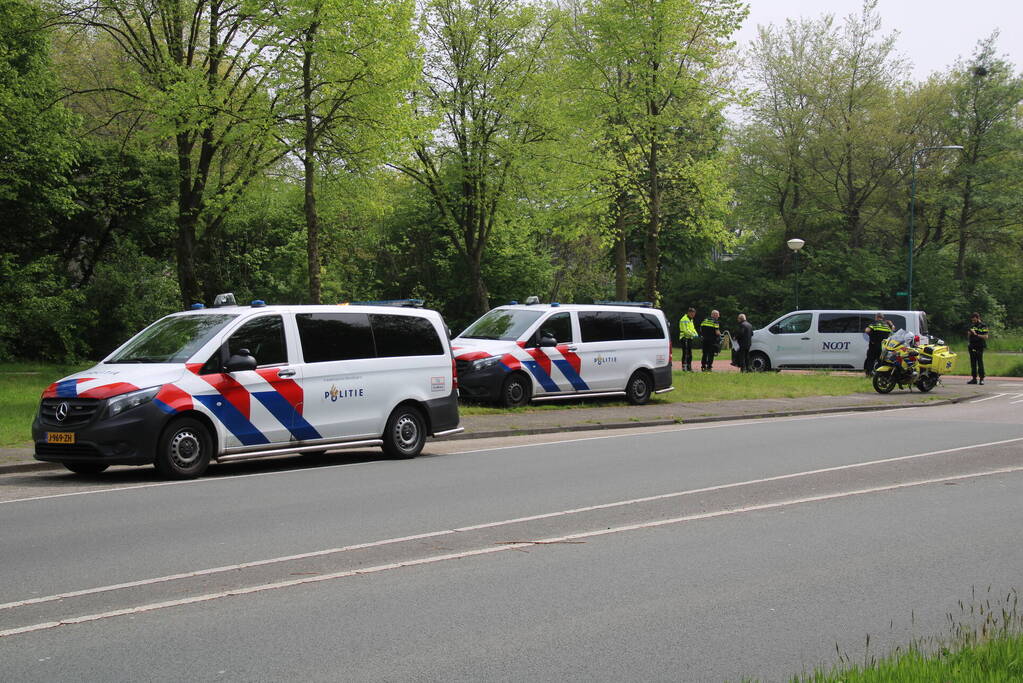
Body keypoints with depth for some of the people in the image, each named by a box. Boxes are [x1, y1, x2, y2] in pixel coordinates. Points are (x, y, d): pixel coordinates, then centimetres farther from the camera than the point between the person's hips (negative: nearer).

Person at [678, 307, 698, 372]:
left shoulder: (691, 320, 19)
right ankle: (684, 367, -11)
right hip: (685, 338, -10)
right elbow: (686, 330, -21)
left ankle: (689, 367, 17)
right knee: (685, 353, -12)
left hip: (690, 338, 10)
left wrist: (696, 334, 2)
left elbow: (692, 328, 22)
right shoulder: (684, 319, -12)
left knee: (690, 354, 12)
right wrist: (693, 335, -24)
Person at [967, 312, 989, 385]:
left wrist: (976, 334, -16)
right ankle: (974, 379, 10)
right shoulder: (972, 326, 17)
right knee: (973, 363, 6)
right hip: (972, 347, 6)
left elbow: (986, 336, -11)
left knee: (980, 363, -9)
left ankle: (982, 379, -8)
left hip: (979, 347, -6)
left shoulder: (983, 326, -2)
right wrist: (969, 333, 0)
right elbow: (968, 337, 22)